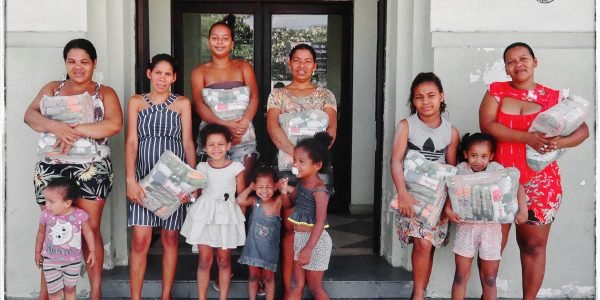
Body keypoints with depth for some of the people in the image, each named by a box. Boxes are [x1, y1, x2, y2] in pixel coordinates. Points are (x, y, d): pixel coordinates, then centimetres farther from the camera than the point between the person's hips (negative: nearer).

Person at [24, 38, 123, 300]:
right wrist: (55, 126, -22)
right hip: (52, 168, 2)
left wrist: (75, 131, -19)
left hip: (91, 169, -2)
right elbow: (30, 115, -2)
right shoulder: (52, 89, 14)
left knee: (90, 230, 1)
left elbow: (114, 124, -11)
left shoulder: (104, 93, 6)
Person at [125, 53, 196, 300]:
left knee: (170, 238, 7)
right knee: (141, 240, -6)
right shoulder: (136, 102, 7)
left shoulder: (182, 103, 7)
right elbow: (131, 141, 0)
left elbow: (188, 142, 4)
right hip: (144, 176, 0)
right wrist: (131, 180, -11)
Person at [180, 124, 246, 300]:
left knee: (224, 261, 8)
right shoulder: (202, 167, 3)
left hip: (227, 215, -1)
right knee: (204, 261, 5)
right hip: (204, 215, 1)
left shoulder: (236, 168, -3)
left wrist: (241, 218, 1)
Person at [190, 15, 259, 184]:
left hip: (243, 135, 0)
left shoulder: (243, 67, 12)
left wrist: (242, 123, -18)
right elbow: (198, 105, -4)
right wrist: (225, 125, -19)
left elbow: (254, 97, 0)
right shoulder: (200, 72, 9)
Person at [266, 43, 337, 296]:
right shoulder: (278, 95, 10)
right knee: (290, 226, -2)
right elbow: (273, 127, -5)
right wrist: (296, 154, -20)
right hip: (287, 166, -1)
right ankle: (288, 288, 3)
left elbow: (331, 128, -2)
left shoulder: (325, 95, 12)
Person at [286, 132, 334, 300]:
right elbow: (289, 202, 19)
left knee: (315, 286, 7)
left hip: (314, 240, -8)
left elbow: (320, 222, -26)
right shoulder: (302, 182, 4)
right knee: (296, 284, 14)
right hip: (299, 238, 8)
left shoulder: (319, 190, -21)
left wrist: (309, 248, -30)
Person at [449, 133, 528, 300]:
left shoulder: (497, 169, -3)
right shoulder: (461, 170, -1)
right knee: (461, 274, 6)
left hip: (491, 228, 0)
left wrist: (523, 209, -15)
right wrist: (448, 209, -18)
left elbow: (517, 186, -3)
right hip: (467, 226, 0)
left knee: (490, 278, 9)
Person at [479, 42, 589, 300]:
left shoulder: (553, 97, 5)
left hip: (539, 183, 0)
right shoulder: (496, 91, 4)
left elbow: (583, 129, 4)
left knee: (533, 245, 6)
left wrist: (560, 142, -17)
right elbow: (486, 125, -11)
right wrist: (527, 137, -21)